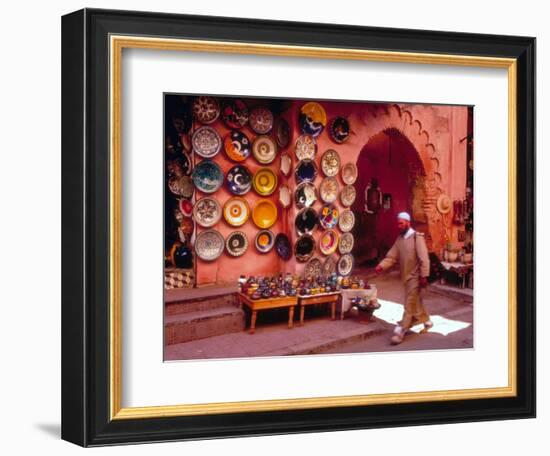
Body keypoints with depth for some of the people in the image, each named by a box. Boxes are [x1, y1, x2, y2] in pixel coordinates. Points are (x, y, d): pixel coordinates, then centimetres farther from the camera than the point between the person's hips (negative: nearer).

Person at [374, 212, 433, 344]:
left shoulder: (417, 237, -14)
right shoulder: (399, 239, 8)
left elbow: (424, 258, -17)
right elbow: (391, 256, 2)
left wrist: (424, 276, -21)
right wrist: (381, 266, -15)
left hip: (415, 276, -8)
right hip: (406, 276, 8)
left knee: (409, 305, -6)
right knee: (415, 301, 20)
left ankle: (400, 331, -8)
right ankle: (426, 321, 39)